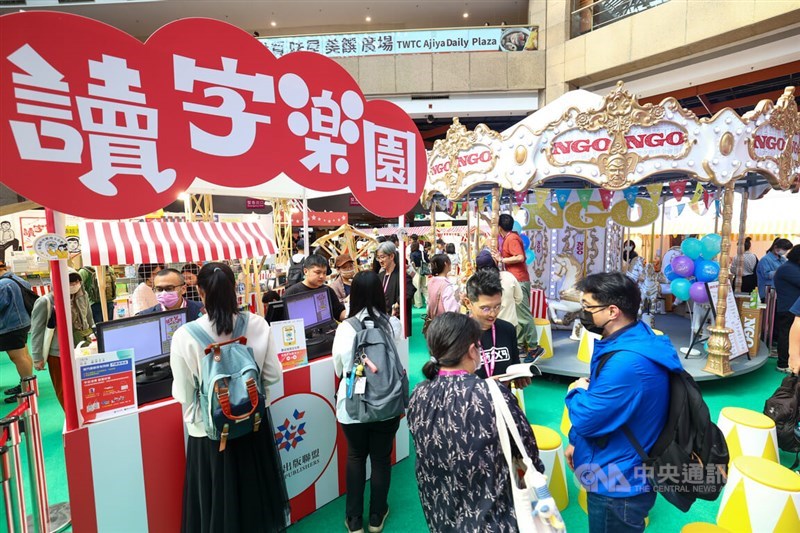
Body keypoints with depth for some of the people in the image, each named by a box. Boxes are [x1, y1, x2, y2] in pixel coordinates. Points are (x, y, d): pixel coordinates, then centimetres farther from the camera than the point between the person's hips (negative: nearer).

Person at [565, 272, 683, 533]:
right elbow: (602, 402, 10)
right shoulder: (629, 341, 1)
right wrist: (575, 441, 12)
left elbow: (586, 418, -29)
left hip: (618, 484, -9)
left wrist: (577, 391, -8)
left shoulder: (627, 362, -34)